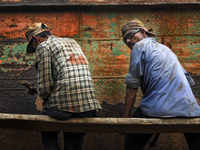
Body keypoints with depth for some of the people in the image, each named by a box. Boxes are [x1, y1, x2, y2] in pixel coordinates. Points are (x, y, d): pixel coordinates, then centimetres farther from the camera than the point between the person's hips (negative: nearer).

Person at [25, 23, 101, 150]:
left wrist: (39, 92, 17)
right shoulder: (72, 42, 23)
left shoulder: (43, 47, 1)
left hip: (64, 103, -6)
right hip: (88, 104, 6)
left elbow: (45, 86, -8)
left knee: (48, 137, 21)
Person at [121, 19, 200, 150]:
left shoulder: (139, 46, 5)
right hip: (189, 109, 7)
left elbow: (132, 86, -2)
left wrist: (126, 117, 1)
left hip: (156, 110, -6)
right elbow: (189, 81, 25)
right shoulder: (164, 48, 26)